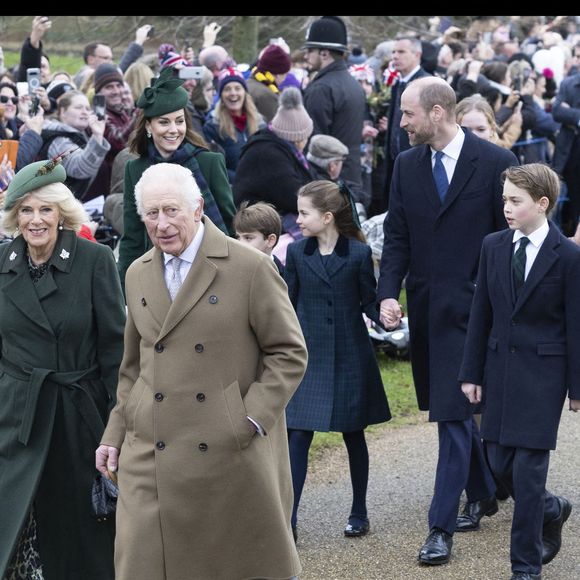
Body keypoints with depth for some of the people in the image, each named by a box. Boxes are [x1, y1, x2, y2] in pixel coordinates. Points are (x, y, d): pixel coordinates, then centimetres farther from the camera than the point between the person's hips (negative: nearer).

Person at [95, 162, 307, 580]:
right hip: (152, 460, 4)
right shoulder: (137, 275, 12)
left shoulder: (250, 268, -5)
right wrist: (115, 434, 15)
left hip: (232, 453, -4)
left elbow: (290, 353, -4)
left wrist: (250, 419, -13)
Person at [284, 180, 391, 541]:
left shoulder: (359, 253, -5)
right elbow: (289, 303, 8)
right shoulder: (297, 253, 2)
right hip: (309, 357, 1)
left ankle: (359, 514, 23)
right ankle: (288, 519, -3)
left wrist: (384, 315, -18)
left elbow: (369, 301, 0)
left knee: (353, 436, 10)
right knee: (298, 436, -5)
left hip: (350, 357, -1)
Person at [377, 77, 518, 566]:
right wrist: (389, 293, -6)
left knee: (454, 412, -8)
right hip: (426, 307, 5)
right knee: (455, 409, 16)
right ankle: (483, 493, 34)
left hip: (471, 306, -5)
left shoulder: (495, 162, -8)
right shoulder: (407, 165, 6)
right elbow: (397, 237, 7)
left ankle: (442, 525, -5)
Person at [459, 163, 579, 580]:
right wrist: (472, 372, 7)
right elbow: (481, 313, 9)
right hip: (500, 367, 5)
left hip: (544, 372, -5)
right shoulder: (494, 246, 5)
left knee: (528, 468, -5)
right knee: (500, 462, 8)